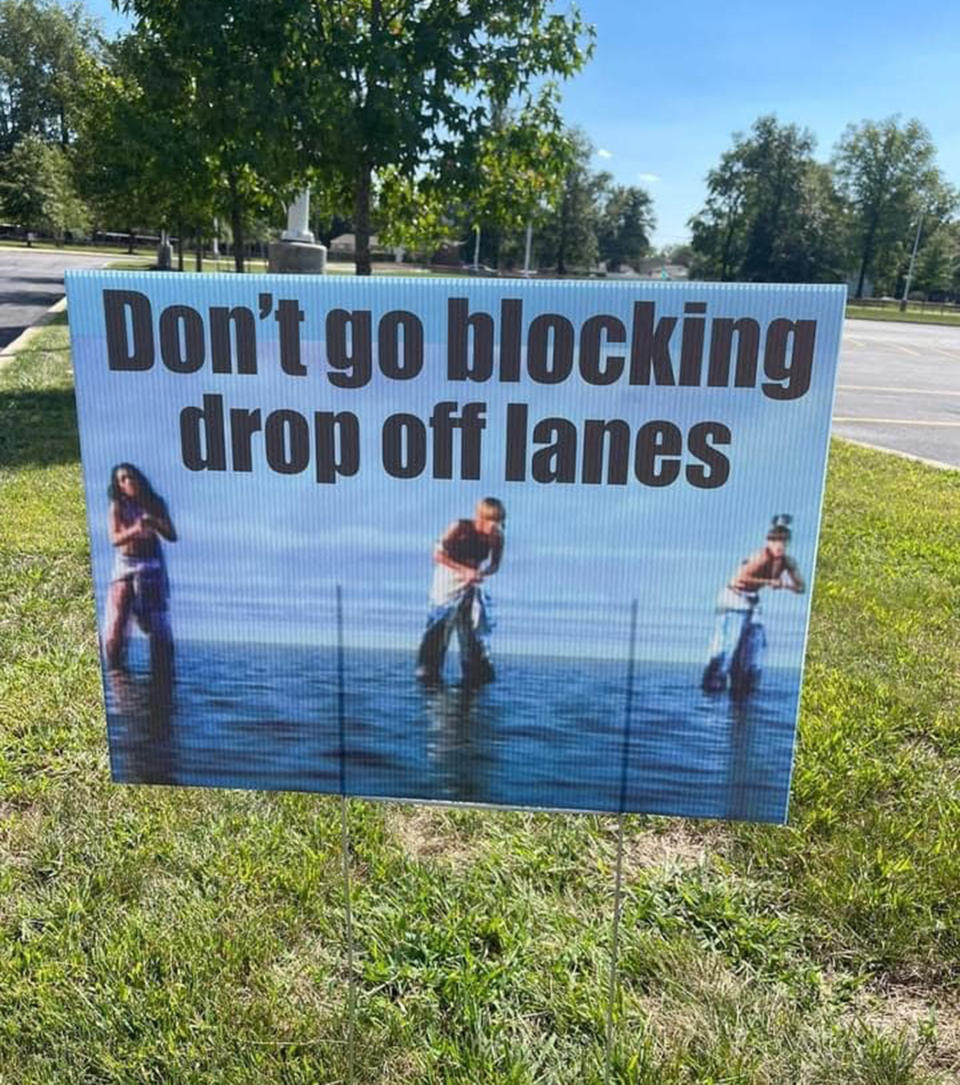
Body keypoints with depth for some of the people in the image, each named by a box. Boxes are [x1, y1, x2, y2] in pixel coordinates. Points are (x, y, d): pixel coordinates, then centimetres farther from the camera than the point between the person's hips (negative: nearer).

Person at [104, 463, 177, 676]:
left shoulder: (156, 504, 3)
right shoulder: (117, 507, 0)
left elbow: (172, 536, -1)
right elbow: (114, 539, -12)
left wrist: (155, 524, -20)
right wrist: (134, 530, -30)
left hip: (152, 565, 1)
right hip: (125, 565, -1)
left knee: (157, 622, 1)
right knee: (117, 620, -7)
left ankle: (161, 670, 10)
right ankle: (114, 668, 3)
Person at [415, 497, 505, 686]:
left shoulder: (496, 537, -10)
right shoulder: (459, 528, -20)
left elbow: (494, 565, 0)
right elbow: (438, 555, -18)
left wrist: (481, 573, -22)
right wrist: (464, 570, -27)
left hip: (473, 585, 4)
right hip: (450, 581, -4)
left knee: (476, 627, 5)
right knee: (440, 626, -3)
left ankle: (477, 672, 17)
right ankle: (429, 671, 7)